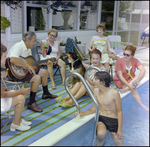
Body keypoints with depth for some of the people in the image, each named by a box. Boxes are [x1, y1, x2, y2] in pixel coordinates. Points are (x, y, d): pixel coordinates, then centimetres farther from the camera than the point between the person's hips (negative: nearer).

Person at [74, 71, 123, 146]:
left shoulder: (114, 93, -17)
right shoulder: (96, 91, -2)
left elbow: (119, 112, -9)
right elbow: (94, 108, 4)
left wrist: (119, 129, -11)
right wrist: (82, 113, -11)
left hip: (113, 120, -2)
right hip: (101, 118, 2)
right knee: (101, 134, -29)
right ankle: (100, 140, 6)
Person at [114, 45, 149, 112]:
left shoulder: (135, 60, -8)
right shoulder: (119, 61, -18)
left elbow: (143, 70, -24)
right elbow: (120, 76, -21)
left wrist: (137, 80, -41)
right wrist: (128, 85, -31)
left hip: (131, 79, 4)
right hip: (120, 81, -4)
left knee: (141, 75, -25)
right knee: (134, 89, -30)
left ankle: (125, 89, -31)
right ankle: (141, 105, -22)